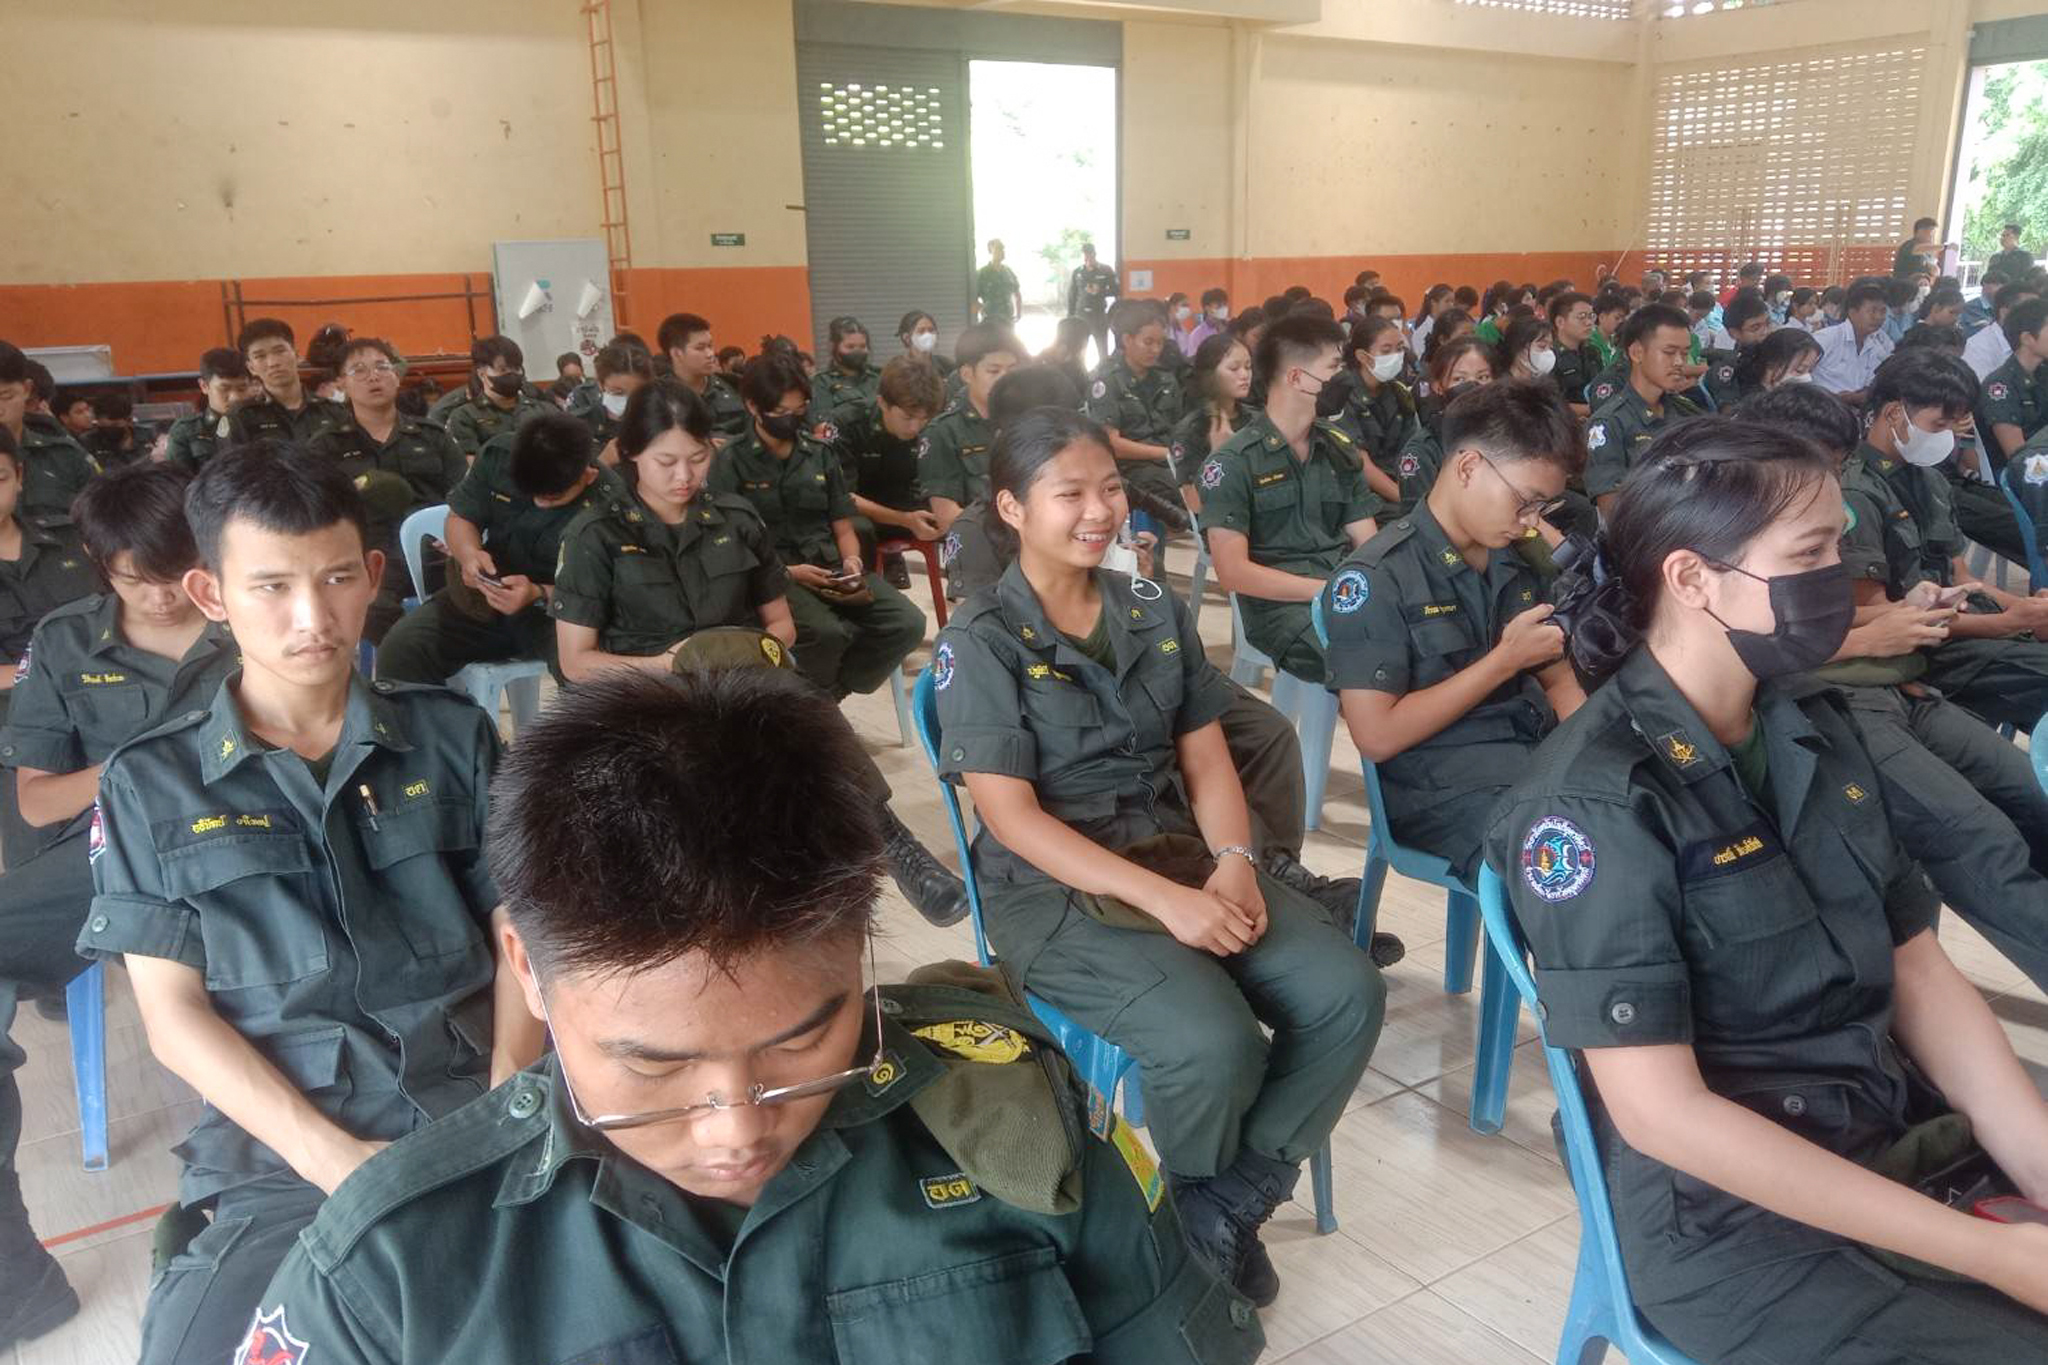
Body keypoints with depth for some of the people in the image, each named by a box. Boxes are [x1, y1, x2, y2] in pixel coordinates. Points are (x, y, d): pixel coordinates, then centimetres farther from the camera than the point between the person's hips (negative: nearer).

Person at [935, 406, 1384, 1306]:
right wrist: (1163, 897, -23)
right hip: (1051, 889, -6)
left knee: (1348, 994, -15)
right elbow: (1012, 817, -15)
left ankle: (1228, 1202, 3)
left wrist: (1234, 861, -12)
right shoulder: (980, 641, -7)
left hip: (1182, 854, 6)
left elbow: (1207, 758, 9)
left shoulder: (1156, 612, 11)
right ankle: (1199, 1208, 7)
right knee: (1214, 1044, -28)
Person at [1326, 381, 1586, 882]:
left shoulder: (1518, 565, 15)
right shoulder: (1374, 578, -9)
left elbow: (1557, 678, 20)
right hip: (1444, 793, -7)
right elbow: (1377, 736, -15)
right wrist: (1505, 660, -11)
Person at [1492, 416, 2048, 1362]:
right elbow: (1661, 1112, -21)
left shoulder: (1818, 733, 4)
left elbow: (1920, 972, 7)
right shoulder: (1596, 800, -20)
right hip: (1736, 1223, -7)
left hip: (1914, 1145, 7)